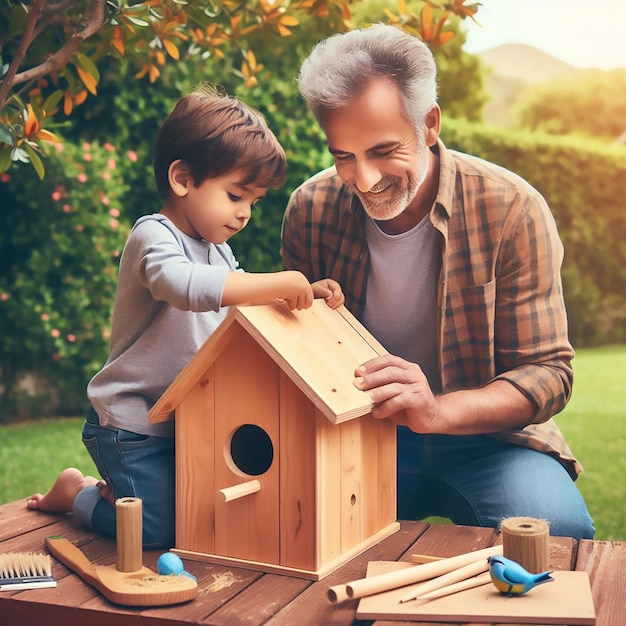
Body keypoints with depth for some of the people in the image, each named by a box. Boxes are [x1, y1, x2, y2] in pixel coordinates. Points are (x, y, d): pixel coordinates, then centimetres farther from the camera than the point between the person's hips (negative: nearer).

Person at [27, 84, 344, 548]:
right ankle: (77, 492, 19)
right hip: (131, 425, -9)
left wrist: (302, 294, 0)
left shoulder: (217, 248, 9)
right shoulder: (153, 237, -20)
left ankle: (112, 489, 30)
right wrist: (281, 283, -40)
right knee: (158, 532, -6)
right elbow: (186, 285, -43)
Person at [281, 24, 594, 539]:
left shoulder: (512, 210, -15)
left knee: (554, 528, -30)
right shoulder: (310, 210, -6)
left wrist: (437, 411, -33)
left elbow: (548, 371, -14)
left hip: (483, 436, -1)